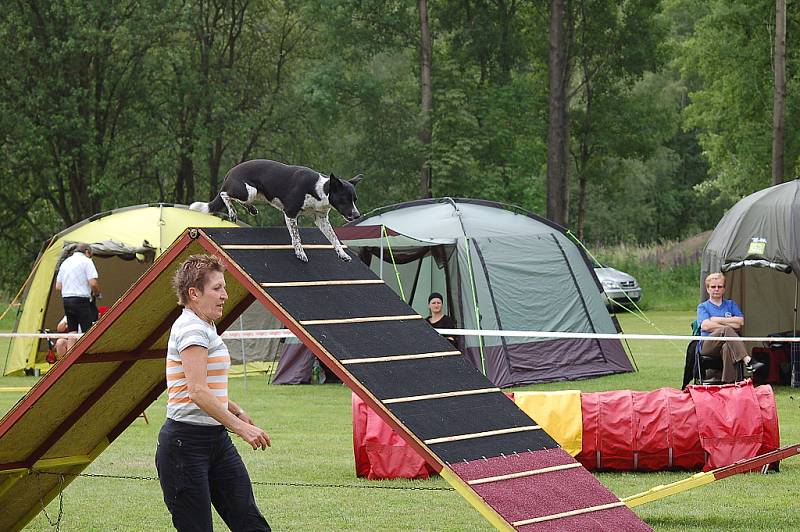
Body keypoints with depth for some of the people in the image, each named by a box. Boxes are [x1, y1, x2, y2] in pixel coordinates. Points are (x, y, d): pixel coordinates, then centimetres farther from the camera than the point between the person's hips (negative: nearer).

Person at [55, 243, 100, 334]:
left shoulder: (65, 262, 17)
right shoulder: (86, 261, -4)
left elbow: (58, 286, 18)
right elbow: (93, 283, -13)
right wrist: (96, 293, 5)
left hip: (66, 300, 7)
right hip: (82, 301, -7)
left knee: (71, 332, 9)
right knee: (87, 332, -8)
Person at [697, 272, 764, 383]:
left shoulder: (731, 304, 24)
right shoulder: (703, 307, 17)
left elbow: (741, 321, 6)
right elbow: (705, 325, -4)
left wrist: (718, 320, 2)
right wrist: (731, 325, -5)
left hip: (729, 344, 1)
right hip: (707, 346, -1)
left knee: (727, 348, -39)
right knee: (726, 330, -34)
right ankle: (748, 360, -50)